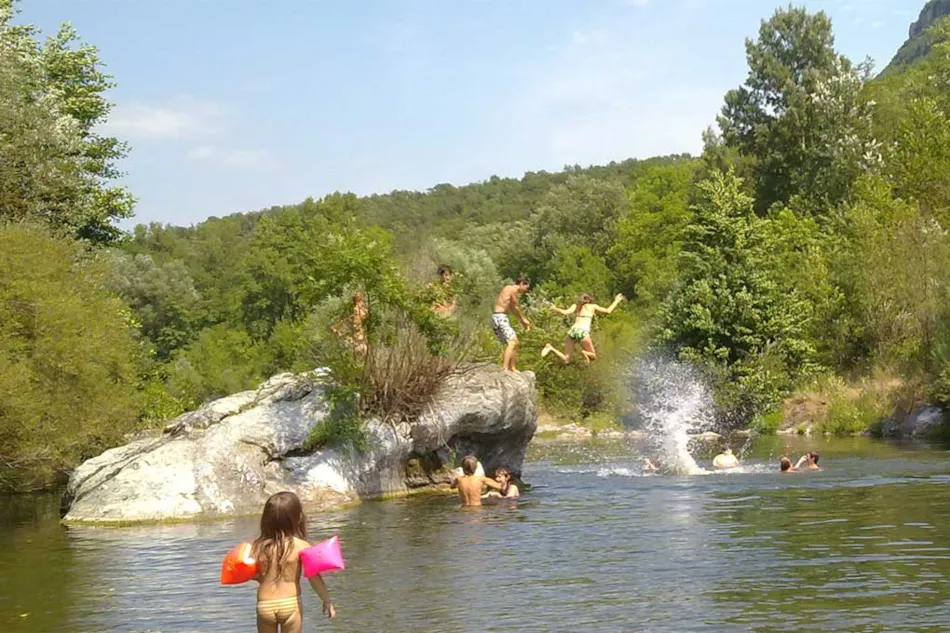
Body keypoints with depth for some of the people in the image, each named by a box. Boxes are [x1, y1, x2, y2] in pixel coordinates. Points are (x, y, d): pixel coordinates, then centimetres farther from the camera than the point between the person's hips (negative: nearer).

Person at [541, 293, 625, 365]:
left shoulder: (575, 306, 22)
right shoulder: (593, 306, 18)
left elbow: (565, 312, 5)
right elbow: (608, 311, 18)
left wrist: (555, 309, 23)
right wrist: (616, 301, 33)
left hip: (572, 330, 3)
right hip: (583, 332, -3)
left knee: (565, 360, 3)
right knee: (593, 356, 15)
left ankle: (551, 348, -23)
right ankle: (585, 352, -22)